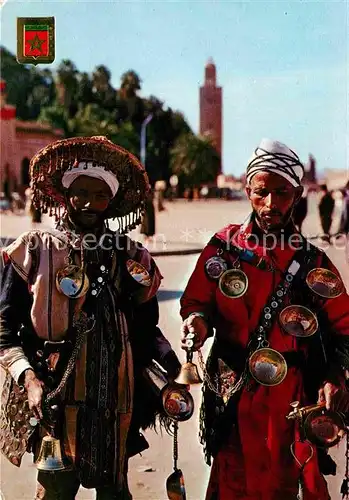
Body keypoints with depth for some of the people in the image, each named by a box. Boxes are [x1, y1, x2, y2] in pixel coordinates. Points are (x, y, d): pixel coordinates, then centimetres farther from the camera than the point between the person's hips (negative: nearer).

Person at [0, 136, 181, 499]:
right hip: (54, 397, -3)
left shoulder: (131, 258, 8)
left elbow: (145, 331, 11)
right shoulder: (33, 251, 0)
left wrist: (171, 374, -5)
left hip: (116, 398, 3)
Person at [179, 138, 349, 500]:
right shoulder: (223, 246, -1)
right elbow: (195, 302, 4)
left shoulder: (312, 262, -2)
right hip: (231, 392, 0)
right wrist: (198, 320, -19)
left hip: (291, 398, 0)